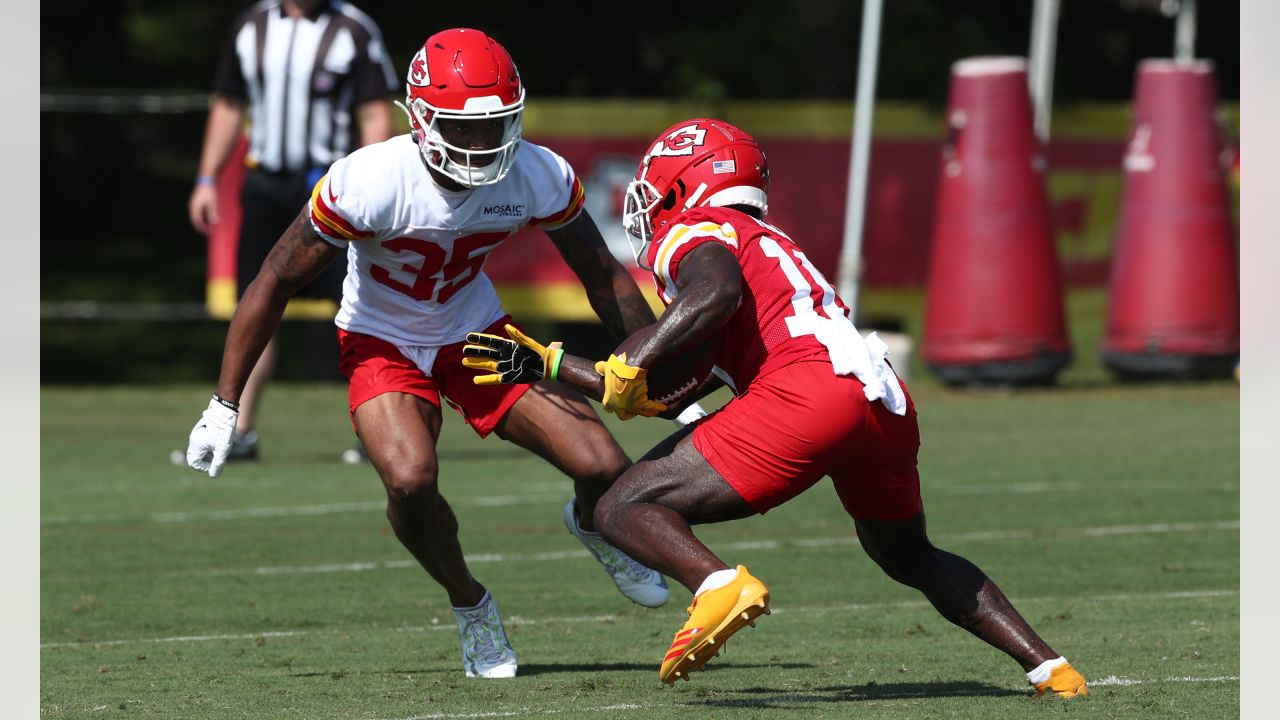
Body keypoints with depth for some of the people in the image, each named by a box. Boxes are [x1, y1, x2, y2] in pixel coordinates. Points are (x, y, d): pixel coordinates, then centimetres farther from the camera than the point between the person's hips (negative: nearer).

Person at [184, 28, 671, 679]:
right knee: (410, 480, -31)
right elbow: (277, 282, -20)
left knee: (603, 469, -11)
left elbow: (605, 278, -4)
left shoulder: (538, 178, -20)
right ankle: (469, 605, 1)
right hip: (383, 345, -3)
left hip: (478, 333, 3)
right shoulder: (370, 183, -31)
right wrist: (224, 406, -17)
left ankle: (592, 526, 30)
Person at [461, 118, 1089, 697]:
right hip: (887, 402, 8)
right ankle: (1046, 664, 26)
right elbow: (657, 398, 37)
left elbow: (715, 293, -16)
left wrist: (630, 365, -11)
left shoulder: (689, 234, 11)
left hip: (808, 388, -8)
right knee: (909, 557, 33)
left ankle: (719, 585, -33)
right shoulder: (765, 243, 37)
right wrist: (545, 363, 40)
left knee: (623, 512, -5)